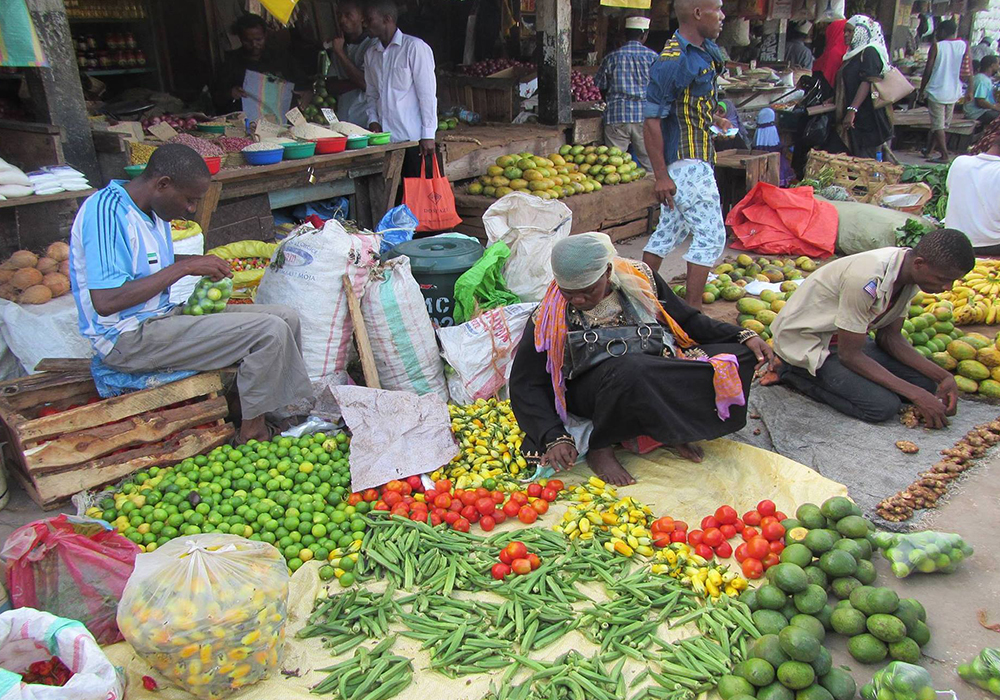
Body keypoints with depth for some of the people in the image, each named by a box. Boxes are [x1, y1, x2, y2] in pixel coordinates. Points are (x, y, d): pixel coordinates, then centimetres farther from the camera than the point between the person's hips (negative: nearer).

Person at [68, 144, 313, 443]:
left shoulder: (153, 210, 10)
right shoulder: (106, 210, -19)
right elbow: (105, 302, -27)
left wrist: (200, 262, 8)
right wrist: (184, 267, -22)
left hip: (163, 317, 10)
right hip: (130, 339, -10)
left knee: (286, 318, 3)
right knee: (270, 331, -22)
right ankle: (252, 435, -9)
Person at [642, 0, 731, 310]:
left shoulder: (706, 51, 11)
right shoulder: (672, 61, -19)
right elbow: (651, 120, -20)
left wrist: (713, 118, 12)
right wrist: (661, 176, -23)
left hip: (697, 160, 10)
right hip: (686, 162, -10)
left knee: (670, 230, 16)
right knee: (711, 236, -6)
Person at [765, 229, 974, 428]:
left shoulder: (908, 271, -7)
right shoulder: (868, 279, -34)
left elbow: (889, 337, 2)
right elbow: (850, 355, -26)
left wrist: (943, 376, -9)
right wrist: (916, 395, -24)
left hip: (845, 338, 9)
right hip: (806, 343, -9)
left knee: (927, 382, 0)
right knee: (885, 406, -22)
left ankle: (828, 375, 5)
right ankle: (792, 372, -6)